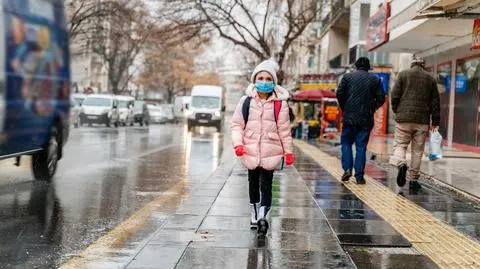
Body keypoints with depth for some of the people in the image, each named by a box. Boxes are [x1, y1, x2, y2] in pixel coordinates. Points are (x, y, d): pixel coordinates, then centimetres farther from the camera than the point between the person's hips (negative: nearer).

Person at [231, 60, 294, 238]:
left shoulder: (280, 103, -4)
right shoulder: (246, 101, -1)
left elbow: (284, 129, 1)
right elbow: (237, 124, 3)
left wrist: (288, 151, 5)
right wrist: (238, 143, -11)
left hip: (270, 152, -3)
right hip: (250, 151, 3)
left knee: (266, 184, -9)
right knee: (253, 183, 16)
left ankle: (263, 216, -13)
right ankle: (254, 214, 30)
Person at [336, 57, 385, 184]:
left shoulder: (347, 77, 4)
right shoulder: (375, 80, 7)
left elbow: (339, 93, -4)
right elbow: (381, 98, 1)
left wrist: (344, 109, 8)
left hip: (349, 117, -1)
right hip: (366, 119, 1)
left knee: (346, 142, 12)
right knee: (361, 146, 4)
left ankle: (347, 169, -4)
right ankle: (359, 176, 1)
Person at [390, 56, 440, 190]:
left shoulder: (403, 74, 5)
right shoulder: (431, 79, 11)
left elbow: (395, 95, -1)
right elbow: (435, 102, 8)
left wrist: (396, 111, 13)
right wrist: (435, 122, 11)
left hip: (404, 118, -1)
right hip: (423, 120, 2)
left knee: (400, 144, 5)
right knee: (417, 150, 6)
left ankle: (401, 164, -26)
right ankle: (413, 180, 9)